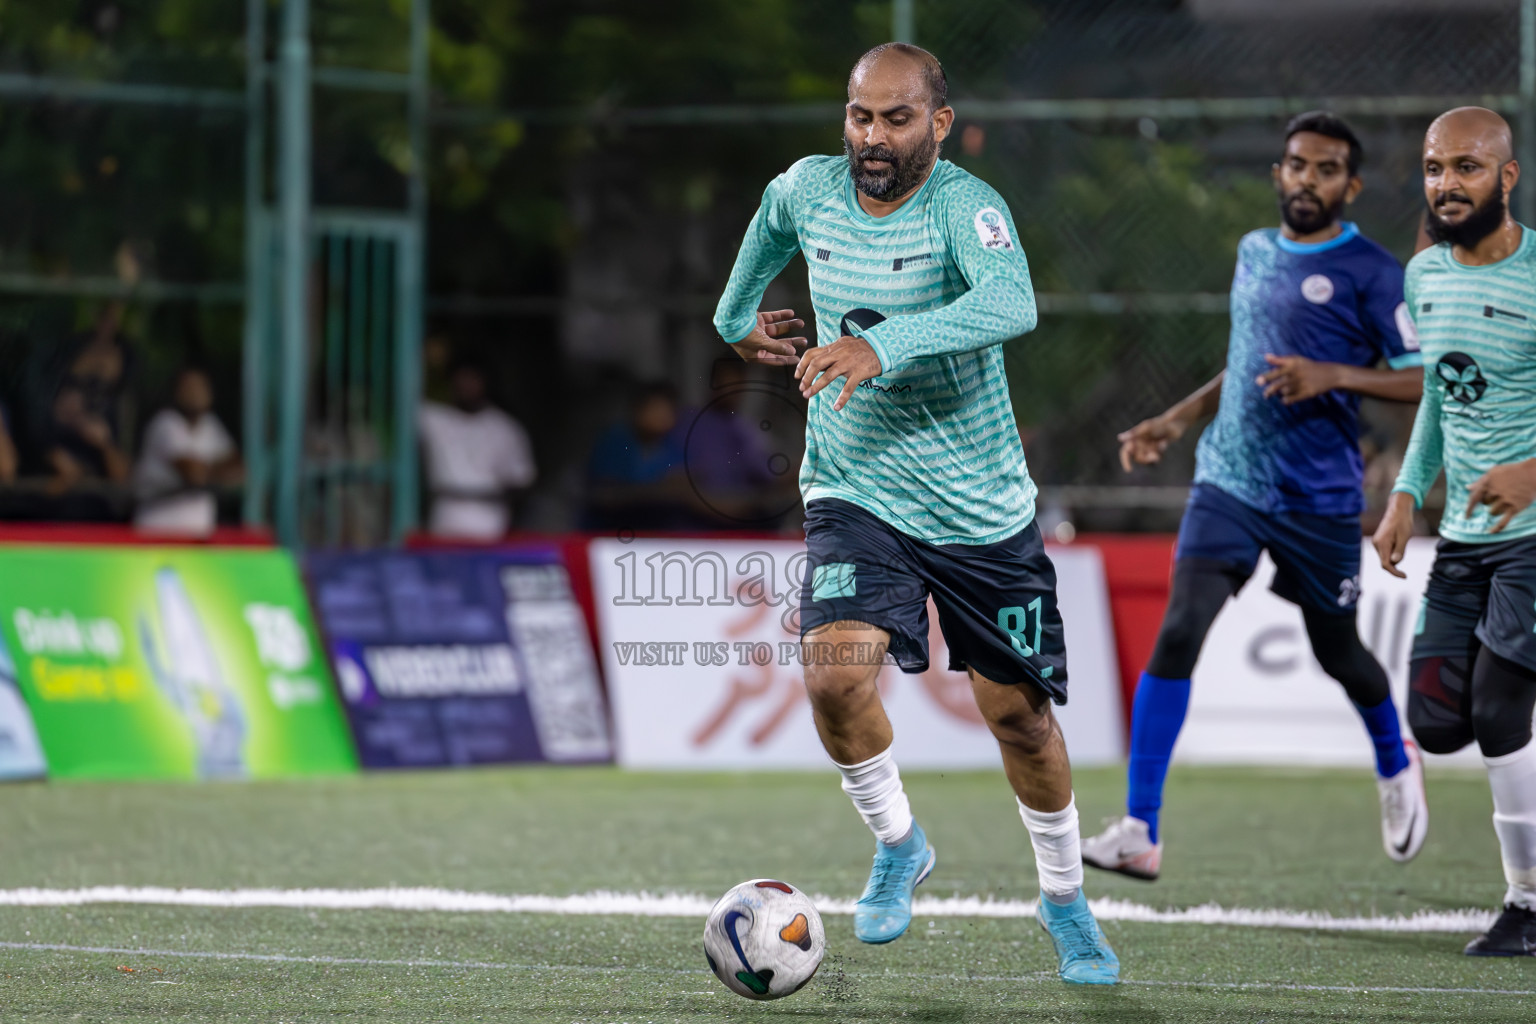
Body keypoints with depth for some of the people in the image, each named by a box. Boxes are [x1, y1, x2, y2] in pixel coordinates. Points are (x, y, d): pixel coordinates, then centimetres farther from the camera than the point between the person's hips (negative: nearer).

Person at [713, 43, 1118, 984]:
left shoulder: (965, 207, -20)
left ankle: (1066, 901, 31)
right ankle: (898, 845, 7)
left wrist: (884, 344, -53)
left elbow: (1012, 304, -41)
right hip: (856, 493, 2)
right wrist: (740, 315, 35)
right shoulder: (807, 191, -4)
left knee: (1018, 712, 6)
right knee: (837, 676, -21)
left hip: (981, 508, -2)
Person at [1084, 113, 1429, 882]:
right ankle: (1140, 833, -16)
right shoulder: (1254, 252, 12)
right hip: (1228, 481, 4)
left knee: (1336, 652, 12)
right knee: (1178, 632, -14)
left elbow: (1427, 379, -10)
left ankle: (1396, 767, 47)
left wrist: (1332, 375, -22)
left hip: (1319, 496, -4)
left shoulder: (1369, 272, -7)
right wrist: (1179, 420, 18)